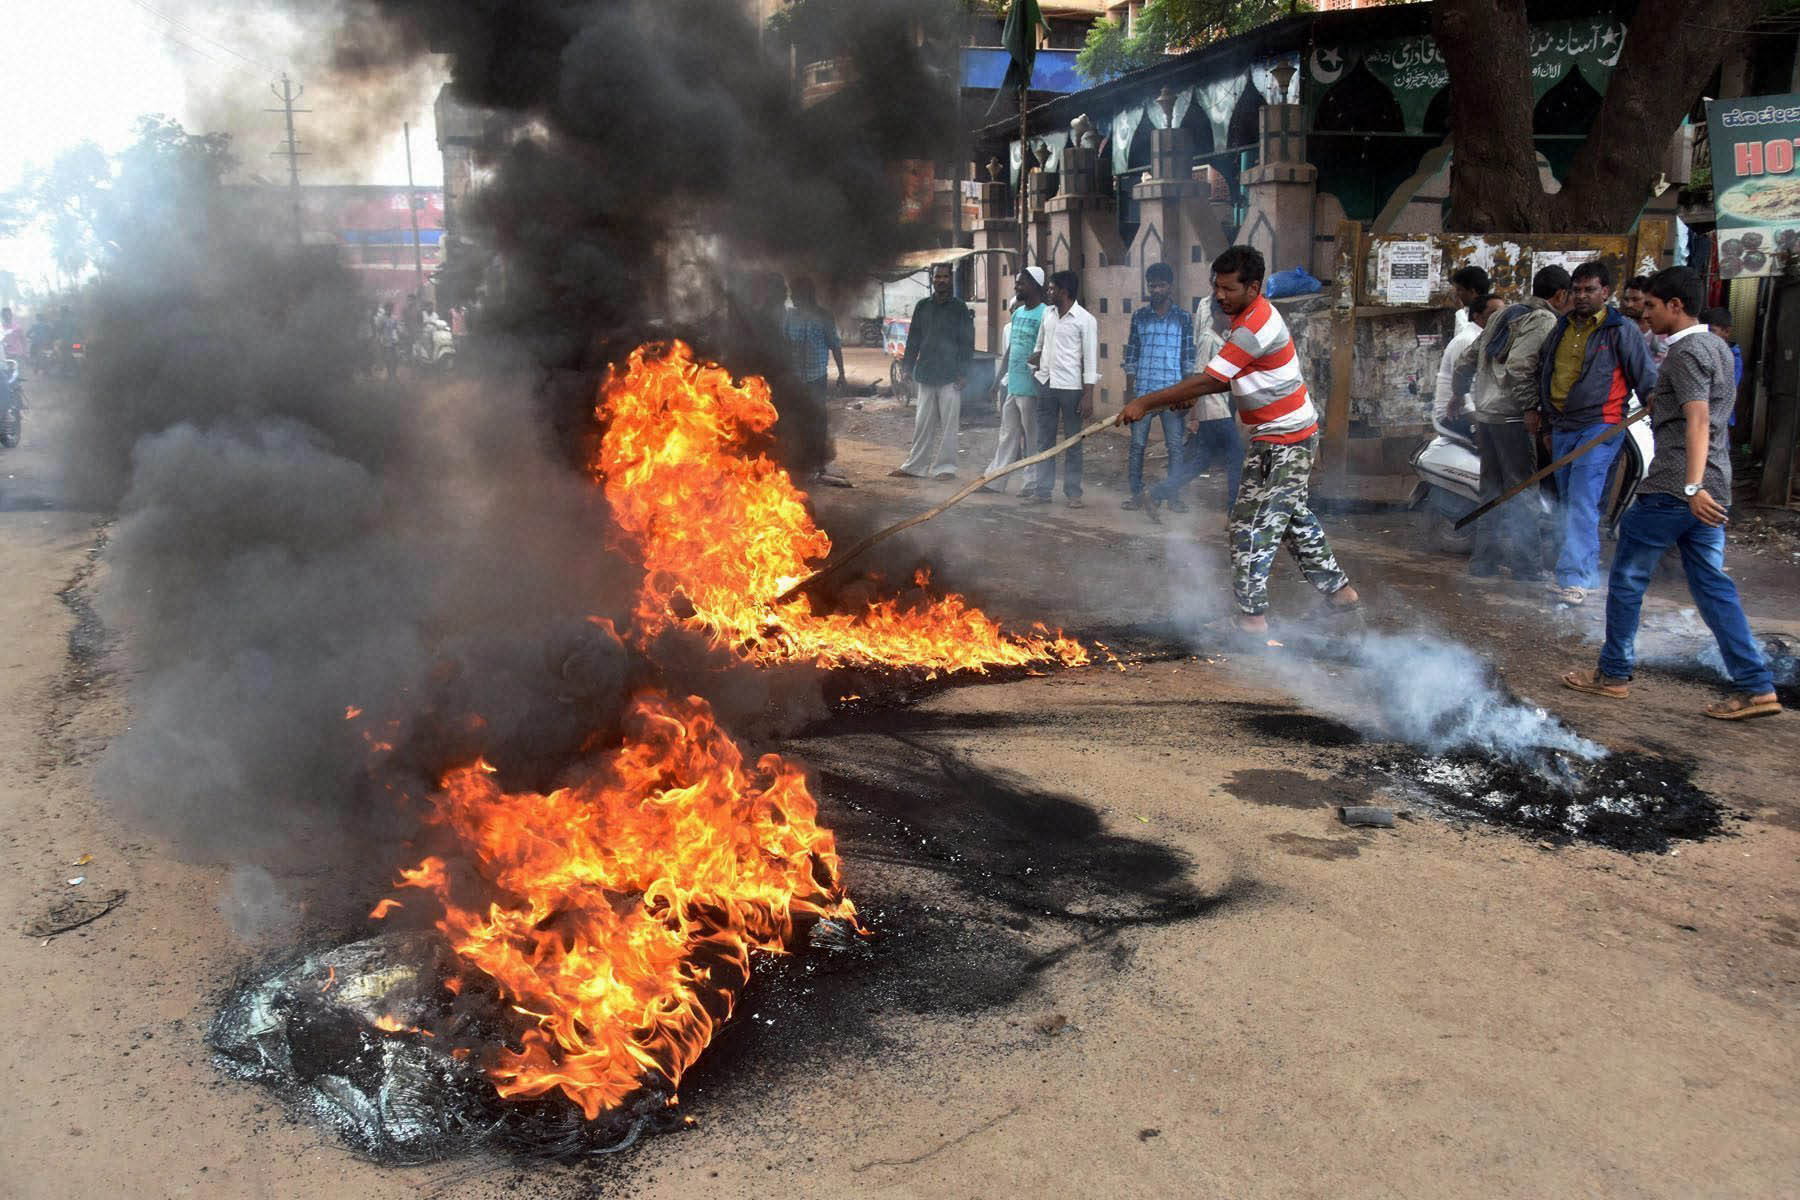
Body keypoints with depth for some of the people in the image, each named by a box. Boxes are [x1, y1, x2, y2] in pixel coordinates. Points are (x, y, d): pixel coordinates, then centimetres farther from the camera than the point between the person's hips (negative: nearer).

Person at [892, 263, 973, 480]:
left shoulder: (959, 309, 1)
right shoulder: (923, 307, 12)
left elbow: (967, 344, -1)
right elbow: (913, 339, 15)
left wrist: (963, 372, -10)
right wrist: (907, 367, 8)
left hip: (950, 376, -4)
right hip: (926, 374, 4)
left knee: (948, 423, -2)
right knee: (923, 423, 8)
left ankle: (945, 466, 5)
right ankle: (915, 465, 14)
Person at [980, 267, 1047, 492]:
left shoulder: (1044, 315, -13)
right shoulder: (1018, 314, 14)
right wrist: (999, 381, 20)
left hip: (1030, 389, -8)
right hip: (1012, 385, 8)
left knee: (1032, 438, 2)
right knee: (1008, 434, 12)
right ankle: (994, 479, 16)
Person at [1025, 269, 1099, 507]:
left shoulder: (1085, 320, -8)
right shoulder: (1047, 313, 10)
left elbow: (1090, 360, -9)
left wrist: (1088, 396, -13)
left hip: (1071, 387, -6)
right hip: (1046, 383, 6)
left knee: (1073, 442, 2)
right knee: (1044, 440, 8)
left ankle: (1073, 492, 8)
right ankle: (1042, 489, 14)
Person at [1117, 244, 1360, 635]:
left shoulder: (1255, 327, -24)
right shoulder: (1252, 317, 9)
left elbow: (1208, 380, -26)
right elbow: (1229, 378, 17)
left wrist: (1145, 403, -22)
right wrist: (1195, 394, 1)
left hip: (1282, 441, -11)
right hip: (1291, 435, 11)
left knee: (1252, 525, -7)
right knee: (1293, 517, 20)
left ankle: (1252, 615, -1)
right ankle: (1339, 590, 30)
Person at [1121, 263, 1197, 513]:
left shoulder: (1183, 317, 4)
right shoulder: (1139, 316, 8)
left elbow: (1189, 358, 3)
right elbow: (1131, 355, 9)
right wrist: (1129, 391, 3)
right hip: (1143, 391, 1)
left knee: (1175, 446, 0)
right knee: (1137, 444, 3)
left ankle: (1174, 496, 8)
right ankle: (1136, 494, 12)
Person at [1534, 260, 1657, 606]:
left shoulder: (1622, 331, -3)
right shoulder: (1561, 329, 14)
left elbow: (1648, 380, -2)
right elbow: (1543, 372, 26)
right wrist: (1536, 410, 21)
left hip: (1599, 427, -7)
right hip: (1561, 428, 7)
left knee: (1582, 503, -16)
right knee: (1570, 503, 12)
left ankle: (1573, 578, -19)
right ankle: (1588, 572, 23)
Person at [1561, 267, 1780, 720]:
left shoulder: (1686, 351, -12)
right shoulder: (1717, 347, 18)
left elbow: (1698, 421, -24)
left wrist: (1693, 486, -32)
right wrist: (1661, 403, 48)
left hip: (1673, 489, -9)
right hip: (1710, 490, 9)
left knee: (1627, 577, 3)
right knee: (1712, 584, 8)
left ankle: (1613, 674, 13)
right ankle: (1755, 687, 4)